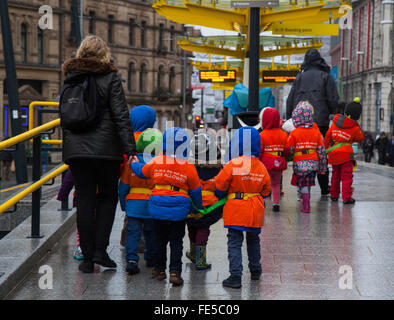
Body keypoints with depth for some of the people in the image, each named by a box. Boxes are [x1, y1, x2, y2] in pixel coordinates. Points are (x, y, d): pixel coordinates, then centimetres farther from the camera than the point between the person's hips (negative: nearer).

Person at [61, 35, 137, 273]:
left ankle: (88, 258, 7)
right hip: (106, 149, -3)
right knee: (108, 197, 11)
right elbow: (121, 117, -9)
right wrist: (130, 150, -10)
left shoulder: (70, 79, 11)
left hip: (76, 150, 3)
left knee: (85, 200, 6)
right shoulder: (110, 78, -3)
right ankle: (100, 250, 1)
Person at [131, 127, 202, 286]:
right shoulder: (189, 168, -8)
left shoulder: (156, 162, -2)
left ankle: (159, 269, 26)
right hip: (178, 211, -2)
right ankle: (175, 272, -1)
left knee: (160, 240, 17)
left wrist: (133, 164, 39)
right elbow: (195, 191, 2)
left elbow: (142, 171, 17)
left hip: (158, 208, 2)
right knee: (176, 242, 6)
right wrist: (198, 207, 20)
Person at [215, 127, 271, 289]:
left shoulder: (233, 165, -14)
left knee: (234, 243, -2)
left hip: (236, 210, -5)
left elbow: (220, 185, -8)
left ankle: (235, 276, -9)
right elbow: (266, 189, 11)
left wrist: (221, 196, 12)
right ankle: (255, 271, 35)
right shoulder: (261, 167, 2)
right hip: (255, 211, 5)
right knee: (253, 241, 22)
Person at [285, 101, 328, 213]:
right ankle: (305, 203, 22)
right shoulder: (316, 132, 2)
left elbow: (288, 150, -7)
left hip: (300, 163, -3)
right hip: (313, 163, 4)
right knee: (308, 185, 16)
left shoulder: (294, 133, -10)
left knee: (303, 185, 7)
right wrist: (322, 166, 12)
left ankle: (306, 207, 6)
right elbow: (321, 150, 5)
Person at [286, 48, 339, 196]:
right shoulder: (325, 77, 2)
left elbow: (290, 101, 11)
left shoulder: (299, 77, 10)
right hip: (320, 121, -2)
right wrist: (332, 112, 15)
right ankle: (324, 187, 10)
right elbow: (333, 100, -3)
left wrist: (289, 118, 18)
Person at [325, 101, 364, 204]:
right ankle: (346, 197, -6)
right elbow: (360, 138, 11)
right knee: (347, 176, -2)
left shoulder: (335, 122, 3)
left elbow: (328, 136, 8)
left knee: (335, 175, 18)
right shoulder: (355, 128, -7)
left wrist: (325, 149, 17)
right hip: (346, 154, -5)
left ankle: (334, 195, 26)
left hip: (333, 154, 5)